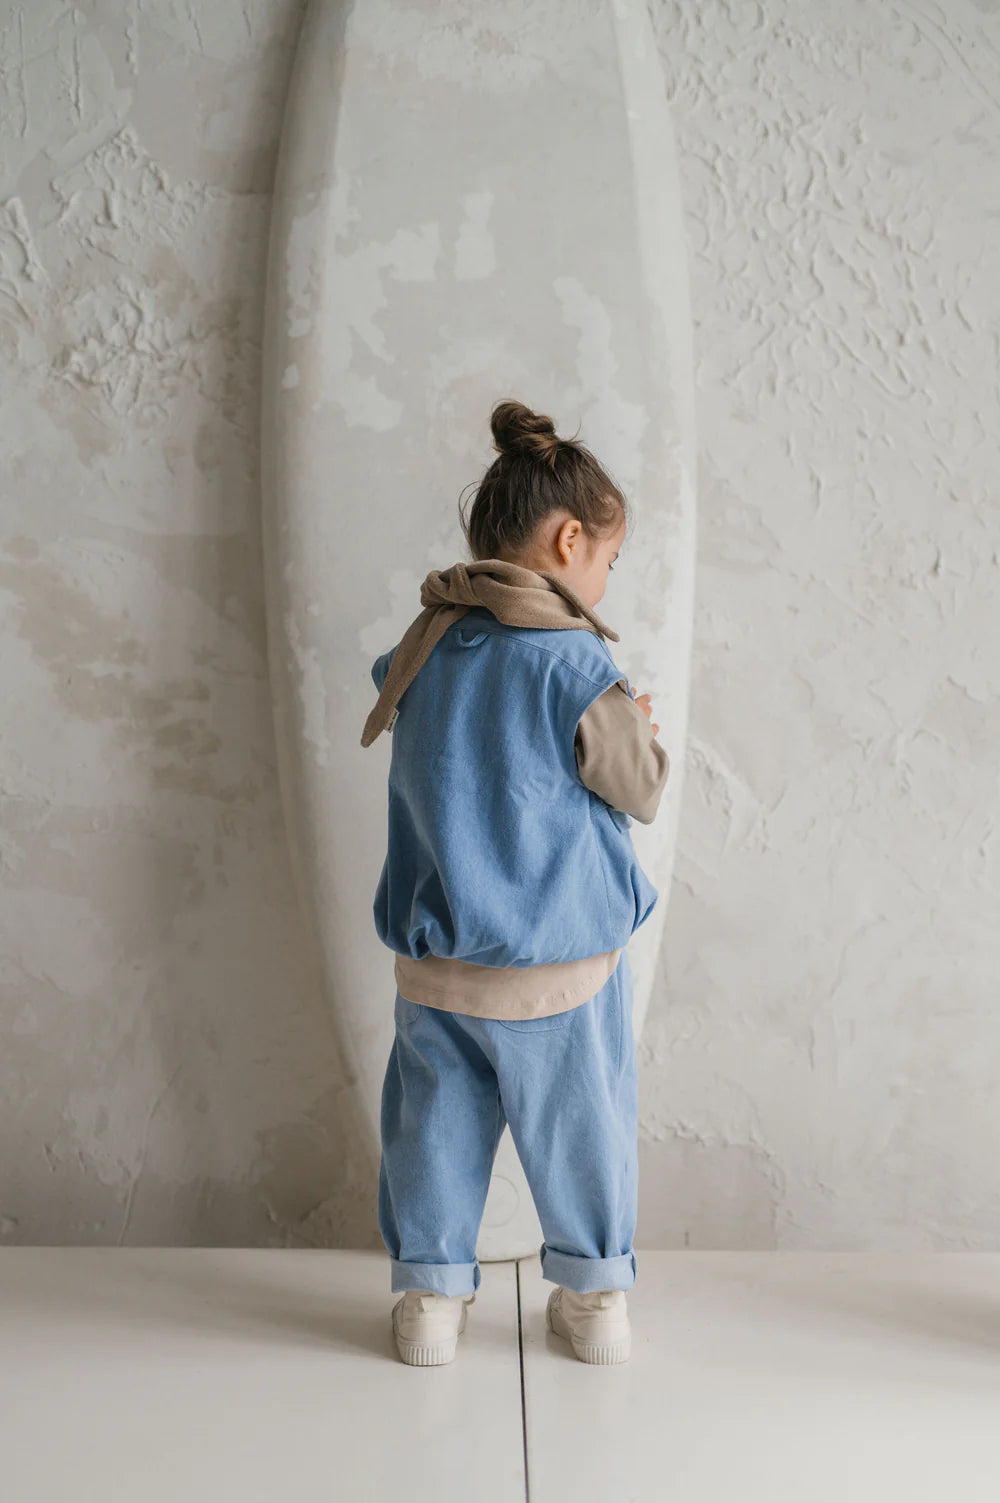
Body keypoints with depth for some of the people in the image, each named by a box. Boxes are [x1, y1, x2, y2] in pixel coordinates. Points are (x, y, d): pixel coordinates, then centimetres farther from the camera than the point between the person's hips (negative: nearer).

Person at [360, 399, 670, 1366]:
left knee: (437, 1122, 16)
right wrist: (636, 731, 13)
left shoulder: (421, 649, 0)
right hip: (560, 961, -4)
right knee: (581, 1124, 14)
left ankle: (430, 1296, 28)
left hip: (435, 962, 4)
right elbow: (640, 791, -8)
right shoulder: (575, 665, -17)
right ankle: (593, 1300, 29)